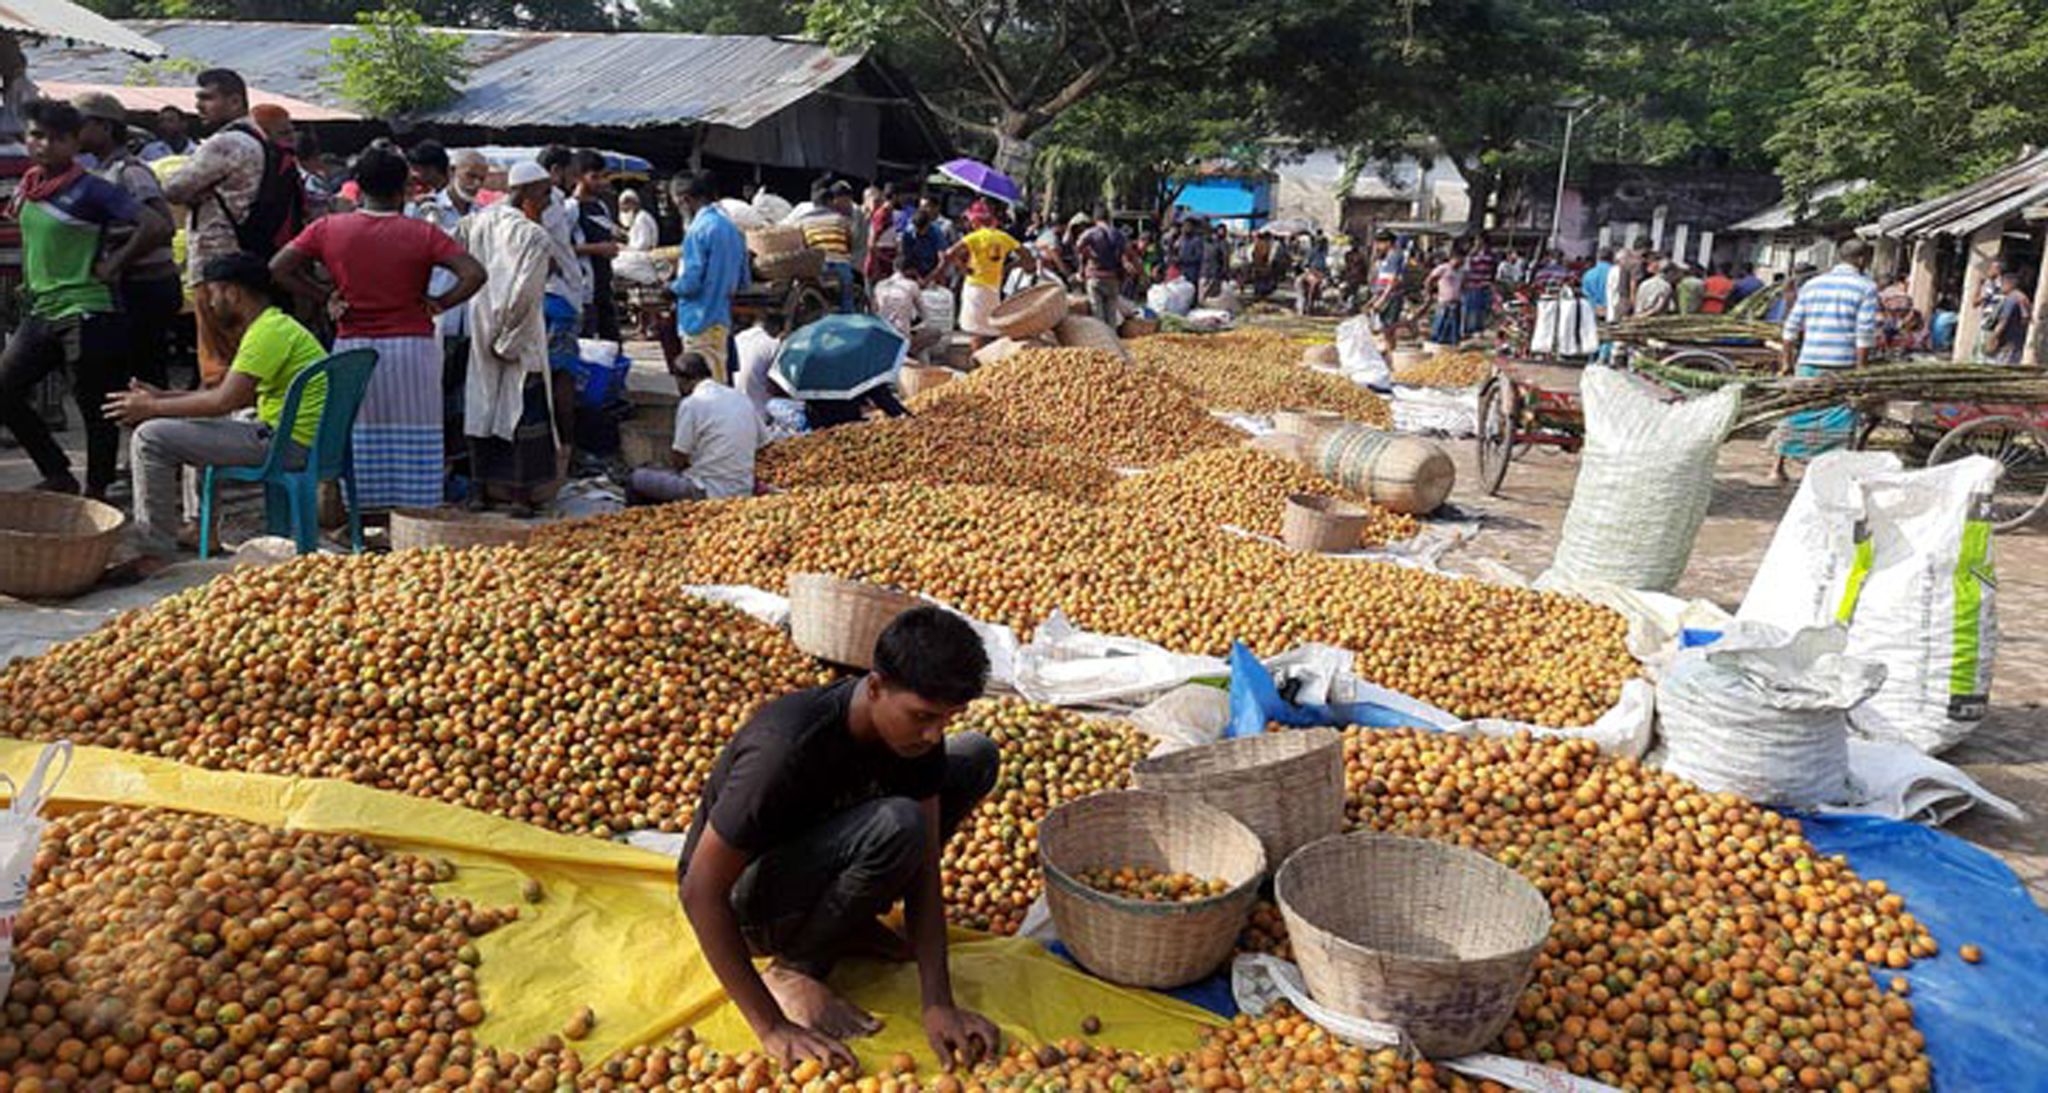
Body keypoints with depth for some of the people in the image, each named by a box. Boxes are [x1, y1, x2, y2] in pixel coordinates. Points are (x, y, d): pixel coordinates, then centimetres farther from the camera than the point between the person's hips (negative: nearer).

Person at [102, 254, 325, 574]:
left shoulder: (268, 332, -16)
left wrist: (152, 408, -9)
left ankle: (157, 551, -6)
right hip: (281, 431, 11)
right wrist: (163, 396, 15)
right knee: (181, 428, 29)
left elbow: (224, 401, -21)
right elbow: (234, 394, 21)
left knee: (150, 437, -11)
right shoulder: (275, 324, 17)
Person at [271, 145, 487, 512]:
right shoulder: (422, 233, -6)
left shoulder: (327, 229, 1)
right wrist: (438, 303, -4)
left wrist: (324, 297, 6)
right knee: (413, 443, 3)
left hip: (352, 348, 2)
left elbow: (277, 268, -1)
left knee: (355, 441, 10)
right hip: (412, 343, -2)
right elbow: (474, 273, -14)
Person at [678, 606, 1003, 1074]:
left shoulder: (915, 727, -15)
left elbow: (924, 866, -13)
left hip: (819, 854, 7)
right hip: (743, 898, -7)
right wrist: (772, 1028, -31)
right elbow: (700, 891, -31)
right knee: (897, 824, -35)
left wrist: (939, 1005, -22)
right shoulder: (786, 750, -35)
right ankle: (796, 970, -12)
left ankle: (850, 923, 5)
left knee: (978, 757, -1)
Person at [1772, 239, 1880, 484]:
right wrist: (1860, 371, -7)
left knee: (1798, 412, 14)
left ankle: (1778, 466, 16)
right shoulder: (1866, 287, -1)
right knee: (1840, 421, 3)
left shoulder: (1811, 285, 11)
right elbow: (1865, 334, -9)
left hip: (1808, 363, 4)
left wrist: (1788, 361, 16)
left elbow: (1791, 327, 10)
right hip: (1842, 365, -4)